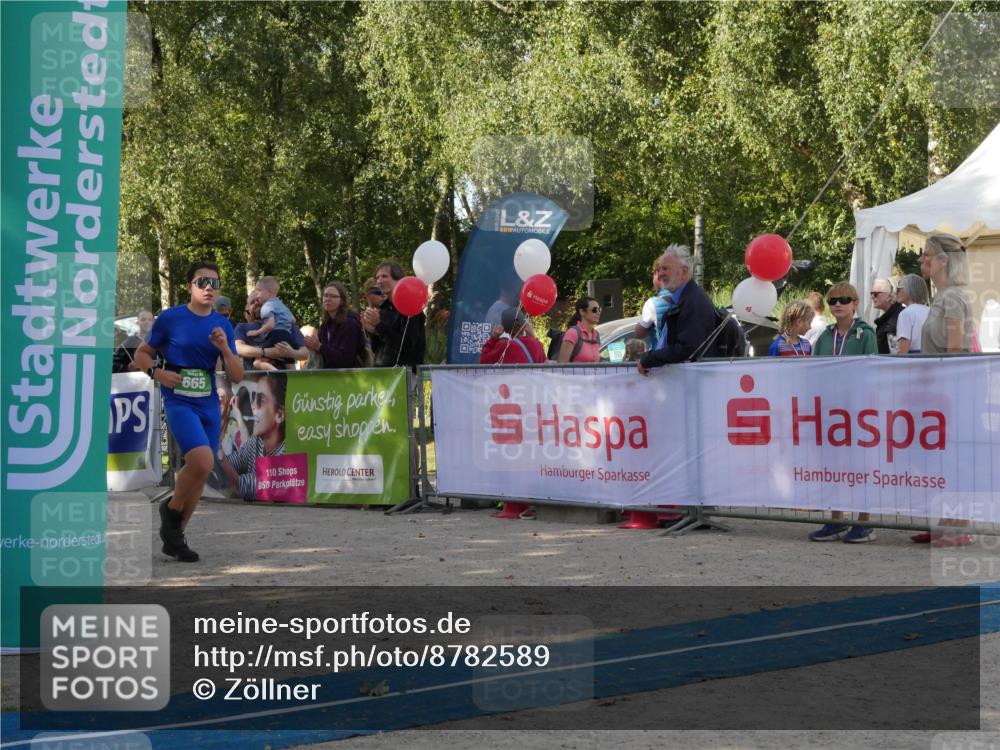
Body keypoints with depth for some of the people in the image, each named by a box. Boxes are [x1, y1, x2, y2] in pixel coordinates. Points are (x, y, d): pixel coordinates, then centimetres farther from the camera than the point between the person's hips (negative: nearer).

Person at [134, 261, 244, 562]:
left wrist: (224, 348, -11)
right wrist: (157, 372, -12)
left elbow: (237, 377, 6)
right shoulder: (170, 319, -3)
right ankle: (171, 509, 2)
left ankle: (174, 536, 24)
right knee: (202, 461, -25)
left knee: (200, 473, 7)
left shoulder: (223, 325, 8)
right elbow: (142, 353, 7)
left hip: (210, 406, 5)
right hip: (179, 403, -5)